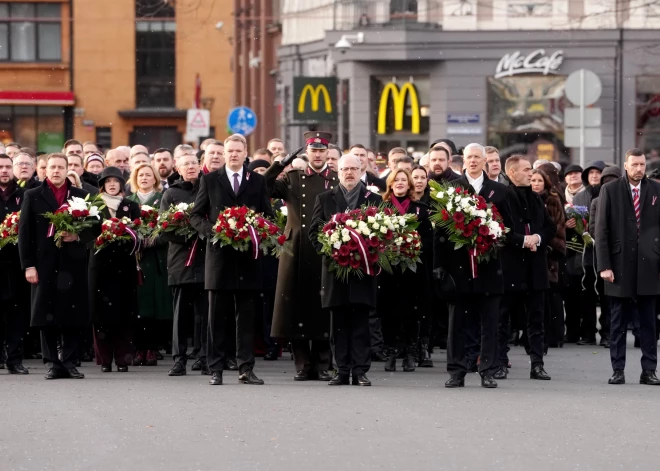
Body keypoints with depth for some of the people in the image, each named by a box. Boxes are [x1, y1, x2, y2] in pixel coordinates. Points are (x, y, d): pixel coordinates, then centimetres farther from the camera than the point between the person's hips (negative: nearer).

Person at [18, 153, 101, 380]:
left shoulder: (81, 196, 11)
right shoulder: (33, 196, 8)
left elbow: (96, 227, 11)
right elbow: (24, 233, 3)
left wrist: (79, 236, -10)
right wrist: (28, 265, -5)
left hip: (73, 263, 1)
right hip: (45, 264, -1)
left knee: (73, 316, 0)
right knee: (46, 316, 0)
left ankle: (70, 363, 6)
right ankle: (52, 363, 4)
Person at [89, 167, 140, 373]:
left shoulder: (132, 207, 11)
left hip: (124, 264, 0)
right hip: (101, 263, 0)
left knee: (124, 311, -2)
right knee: (102, 311, -4)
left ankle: (123, 359, 1)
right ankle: (104, 359, 0)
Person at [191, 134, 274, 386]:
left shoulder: (258, 181, 10)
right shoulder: (210, 180, 7)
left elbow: (268, 215, 10)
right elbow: (196, 215, 6)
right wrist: (211, 230, -12)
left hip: (249, 256, 1)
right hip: (219, 254, -1)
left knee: (247, 315, 3)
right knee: (217, 315, 0)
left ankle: (246, 368, 6)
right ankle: (216, 369, 3)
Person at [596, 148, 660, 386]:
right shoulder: (610, 190, 2)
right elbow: (601, 229, -1)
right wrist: (604, 265, -7)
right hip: (620, 265, -1)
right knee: (618, 323, 4)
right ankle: (618, 370, 9)